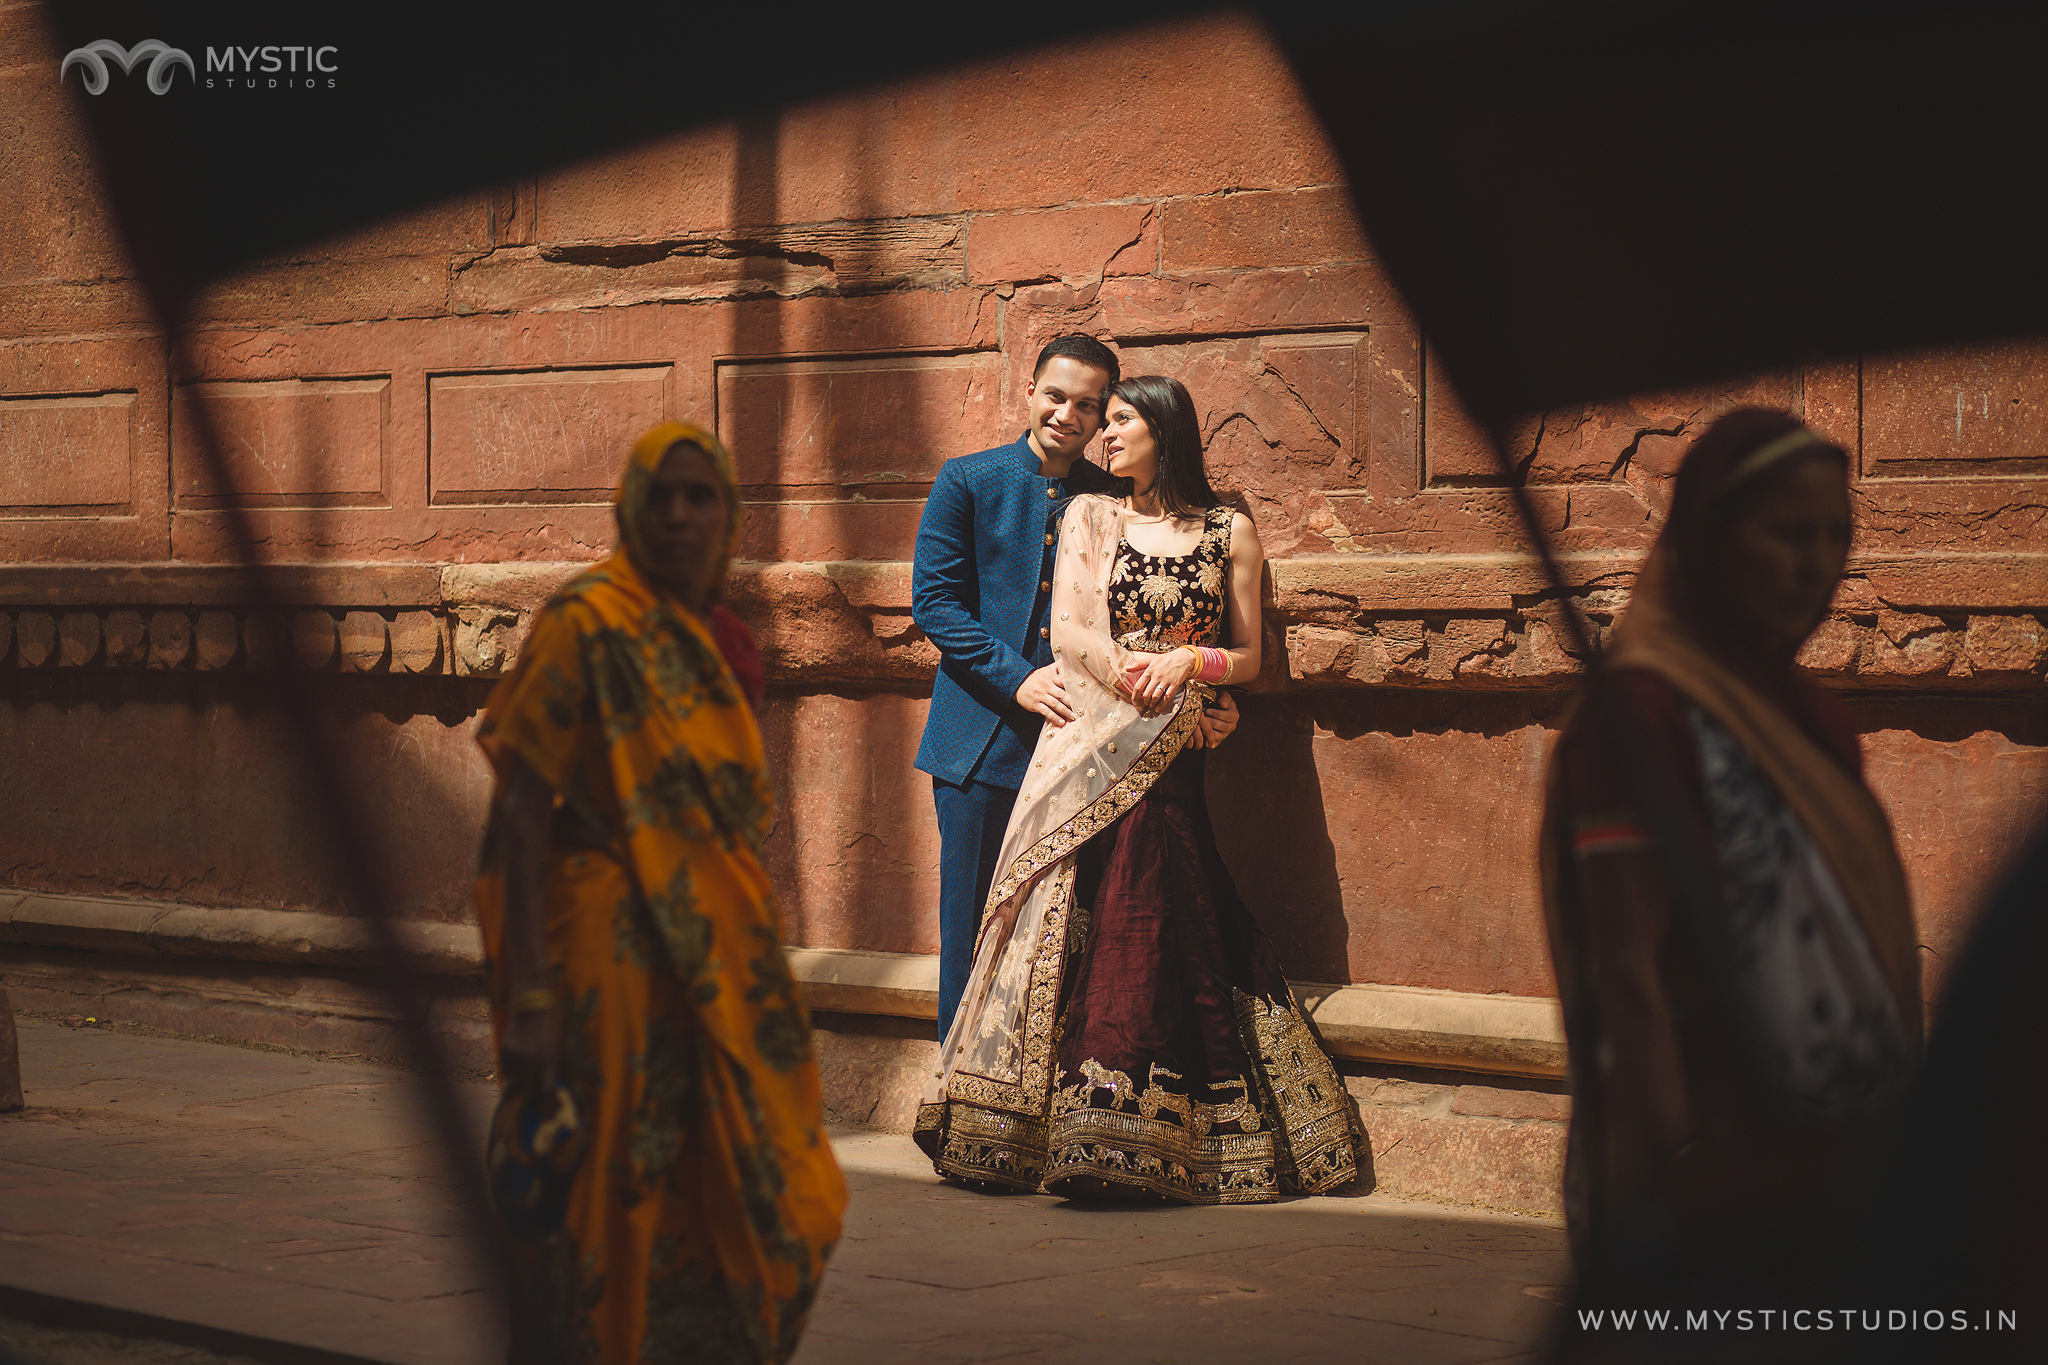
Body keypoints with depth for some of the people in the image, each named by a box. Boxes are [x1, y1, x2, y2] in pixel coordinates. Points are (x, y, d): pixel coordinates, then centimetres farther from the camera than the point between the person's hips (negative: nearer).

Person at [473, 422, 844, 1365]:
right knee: (607, 1212, -5)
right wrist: (529, 994, -21)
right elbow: (523, 808, -14)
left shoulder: (710, 643, 14)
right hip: (616, 964, -8)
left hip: (714, 976, 8)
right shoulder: (588, 623, -8)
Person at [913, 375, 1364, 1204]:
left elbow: (1249, 657, 11)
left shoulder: (1230, 533, 9)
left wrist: (1192, 663, -9)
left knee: (1151, 932, -7)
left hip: (1169, 764, -1)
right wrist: (1144, 684, -10)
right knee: (1074, 923, -7)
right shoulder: (1088, 519, 12)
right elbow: (1068, 634, 1)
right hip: (1088, 749, 1)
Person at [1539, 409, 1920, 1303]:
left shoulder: (1792, 706, 12)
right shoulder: (1643, 705, -13)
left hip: (1831, 1168, 8)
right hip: (1724, 1189, -8)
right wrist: (1672, 1187, -22)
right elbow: (1627, 968, -18)